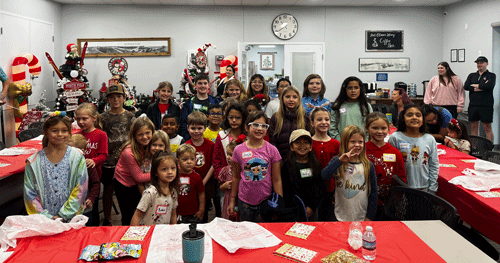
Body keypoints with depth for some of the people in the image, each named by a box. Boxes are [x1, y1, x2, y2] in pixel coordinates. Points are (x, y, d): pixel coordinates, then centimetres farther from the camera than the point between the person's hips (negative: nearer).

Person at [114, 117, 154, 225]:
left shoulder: (150, 147, -12)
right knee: (128, 217, 4)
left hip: (138, 184, 5)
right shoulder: (129, 152, -30)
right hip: (123, 185, -5)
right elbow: (138, 177, -23)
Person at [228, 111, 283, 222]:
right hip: (244, 201, 1)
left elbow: (277, 180, -2)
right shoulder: (239, 150, -2)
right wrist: (232, 200, 10)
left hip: (265, 201, -1)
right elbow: (236, 177, 7)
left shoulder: (272, 150, -5)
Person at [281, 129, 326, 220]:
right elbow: (286, 190, -5)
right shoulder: (287, 165, -3)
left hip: (313, 209, 3)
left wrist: (312, 207, -6)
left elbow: (322, 187, 4)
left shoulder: (316, 164, 7)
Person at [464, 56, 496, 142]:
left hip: (486, 105, -4)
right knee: (473, 126, 8)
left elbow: (489, 86, -15)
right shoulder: (472, 75, 15)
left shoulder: (491, 75, 5)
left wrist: (474, 85, -4)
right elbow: (465, 86, -2)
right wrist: (481, 87, -8)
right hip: (473, 105, 4)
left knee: (487, 127, -2)